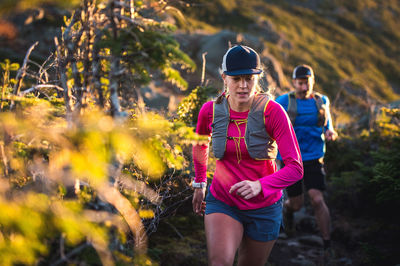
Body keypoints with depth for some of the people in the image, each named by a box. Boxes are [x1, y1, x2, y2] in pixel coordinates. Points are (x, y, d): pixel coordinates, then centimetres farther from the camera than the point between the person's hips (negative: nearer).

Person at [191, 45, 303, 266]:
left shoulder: (272, 111, -18)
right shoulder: (210, 110, -9)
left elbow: (295, 168, -23)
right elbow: (200, 144, 15)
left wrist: (259, 186, -38)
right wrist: (199, 184, 18)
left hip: (264, 207, 0)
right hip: (222, 202, 1)